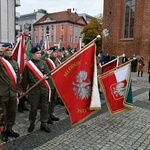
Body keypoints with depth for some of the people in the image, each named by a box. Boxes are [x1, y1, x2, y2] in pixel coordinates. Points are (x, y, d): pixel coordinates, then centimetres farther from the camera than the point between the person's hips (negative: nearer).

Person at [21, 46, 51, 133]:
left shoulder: (43, 63, 6)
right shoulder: (28, 64, -3)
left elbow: (48, 73, 4)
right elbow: (25, 78, 0)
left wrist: (46, 76, -19)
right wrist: (24, 90, 2)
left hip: (44, 88, 3)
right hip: (34, 89, -3)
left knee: (45, 107, 7)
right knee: (33, 107, 6)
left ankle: (44, 124, 20)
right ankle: (32, 123, 26)